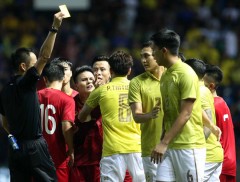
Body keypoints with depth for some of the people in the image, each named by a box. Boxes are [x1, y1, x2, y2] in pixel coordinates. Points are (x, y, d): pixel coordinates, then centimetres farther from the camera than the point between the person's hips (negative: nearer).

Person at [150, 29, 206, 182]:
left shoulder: (186, 74, -12)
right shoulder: (166, 75, 14)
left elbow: (185, 114, -16)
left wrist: (164, 142, -18)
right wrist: (164, 141, 12)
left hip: (189, 146, -8)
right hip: (169, 145, 8)